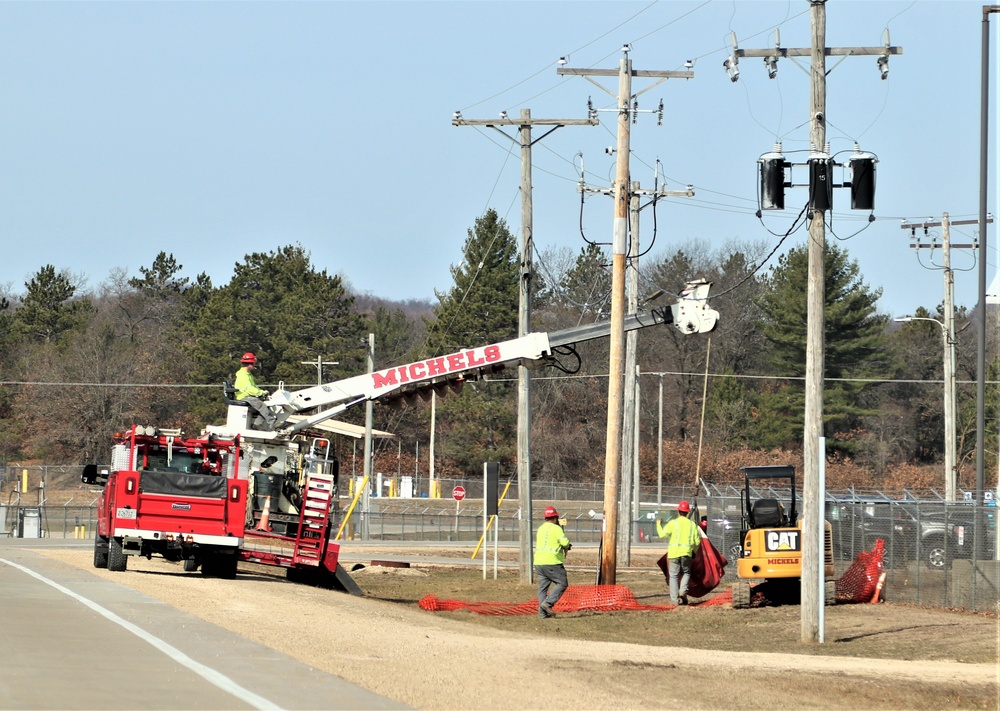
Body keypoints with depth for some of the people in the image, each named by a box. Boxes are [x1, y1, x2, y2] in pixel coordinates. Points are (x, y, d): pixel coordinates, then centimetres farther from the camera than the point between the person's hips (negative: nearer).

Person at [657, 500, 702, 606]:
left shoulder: (673, 523, -4)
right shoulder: (692, 524, 5)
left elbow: (662, 534, -10)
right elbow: (697, 541, 7)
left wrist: (659, 524, 7)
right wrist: (694, 550, 26)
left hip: (674, 552, -2)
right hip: (686, 553, 2)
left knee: (674, 575, 5)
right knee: (686, 572, 19)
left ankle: (675, 599, 1)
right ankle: (683, 591, -5)